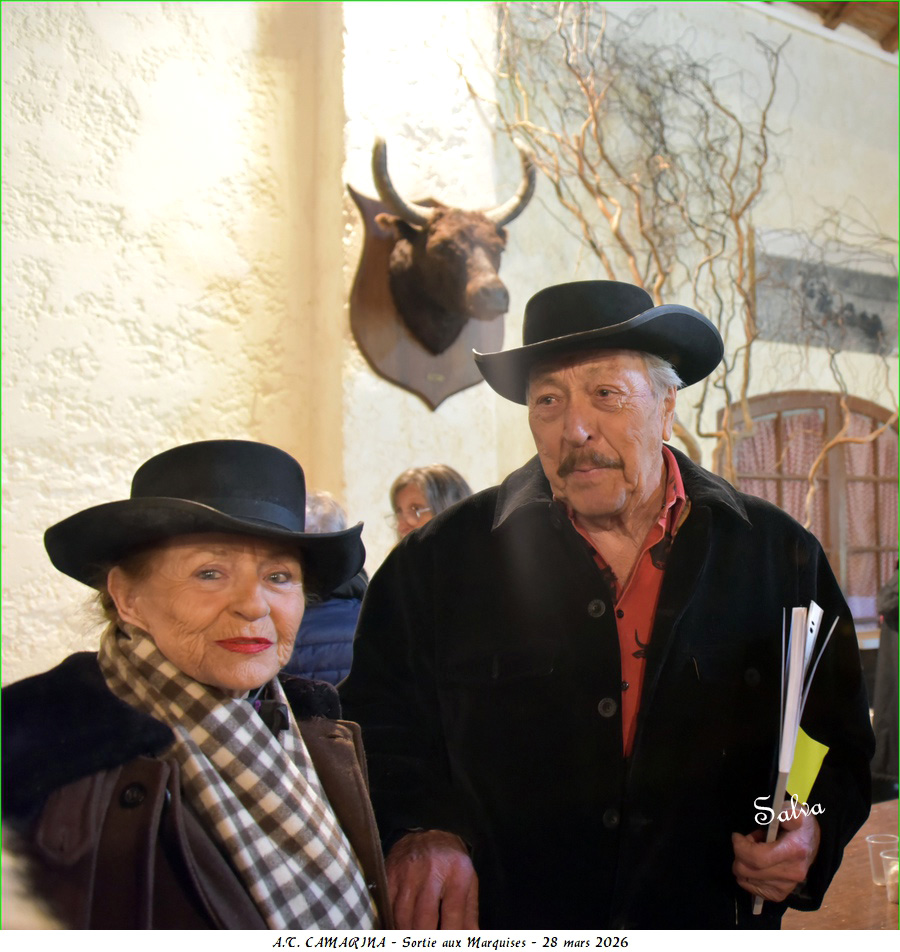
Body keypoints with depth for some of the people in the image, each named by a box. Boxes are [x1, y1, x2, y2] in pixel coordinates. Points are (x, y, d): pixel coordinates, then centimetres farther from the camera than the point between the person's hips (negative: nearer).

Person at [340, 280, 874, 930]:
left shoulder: (782, 558, -6)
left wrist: (814, 828, -15)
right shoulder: (440, 562, -8)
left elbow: (843, 742, 3)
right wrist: (417, 829, -21)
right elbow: (379, 725, -4)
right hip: (500, 924, 0)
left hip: (713, 927, 1)